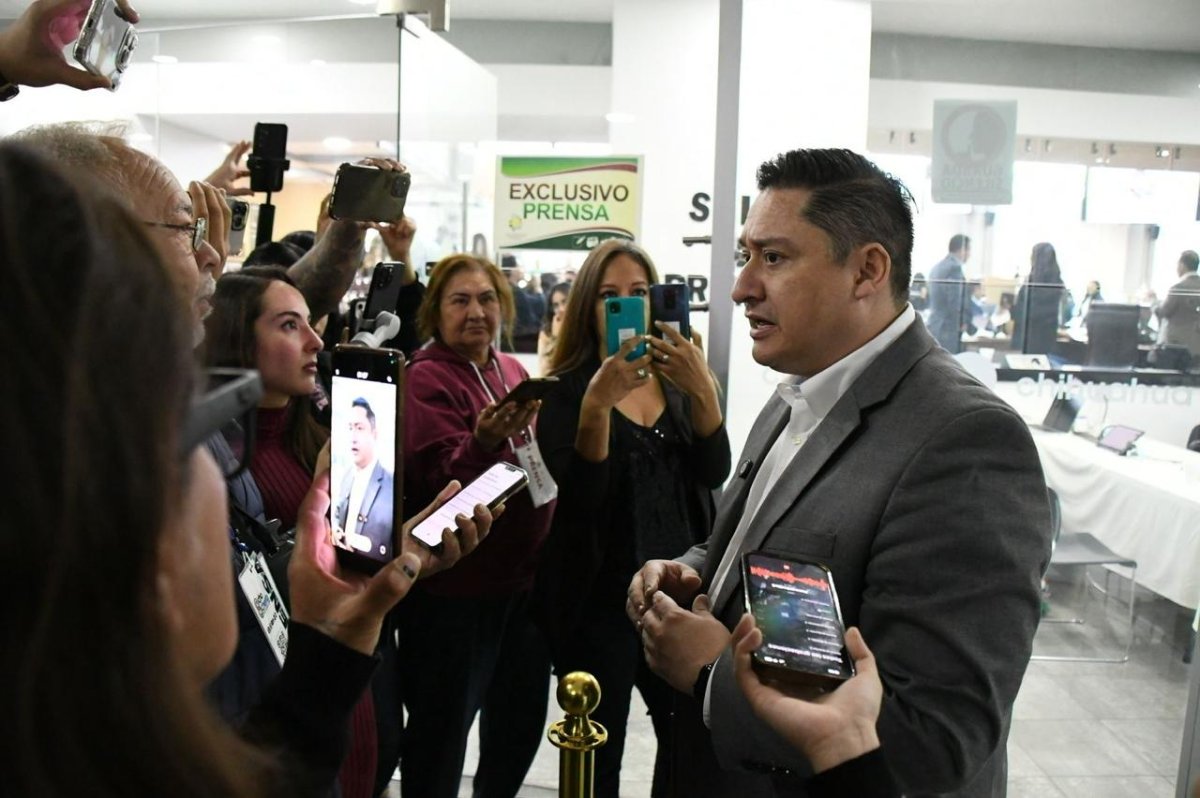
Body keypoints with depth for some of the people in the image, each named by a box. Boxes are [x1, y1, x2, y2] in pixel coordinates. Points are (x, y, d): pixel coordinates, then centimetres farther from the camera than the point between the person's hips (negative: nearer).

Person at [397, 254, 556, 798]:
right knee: (444, 724, 7)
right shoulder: (427, 377, -13)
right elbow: (438, 477, -24)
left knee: (522, 715, 20)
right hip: (455, 585, -7)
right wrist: (484, 442, -41)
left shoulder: (512, 370, 9)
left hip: (523, 574, 8)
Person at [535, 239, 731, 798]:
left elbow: (713, 472, -8)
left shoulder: (677, 380, 5)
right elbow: (578, 497, -19)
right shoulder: (568, 390, -7)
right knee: (599, 750, 8)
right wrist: (597, 402, -33)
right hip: (598, 596, -3)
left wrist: (703, 390, -24)